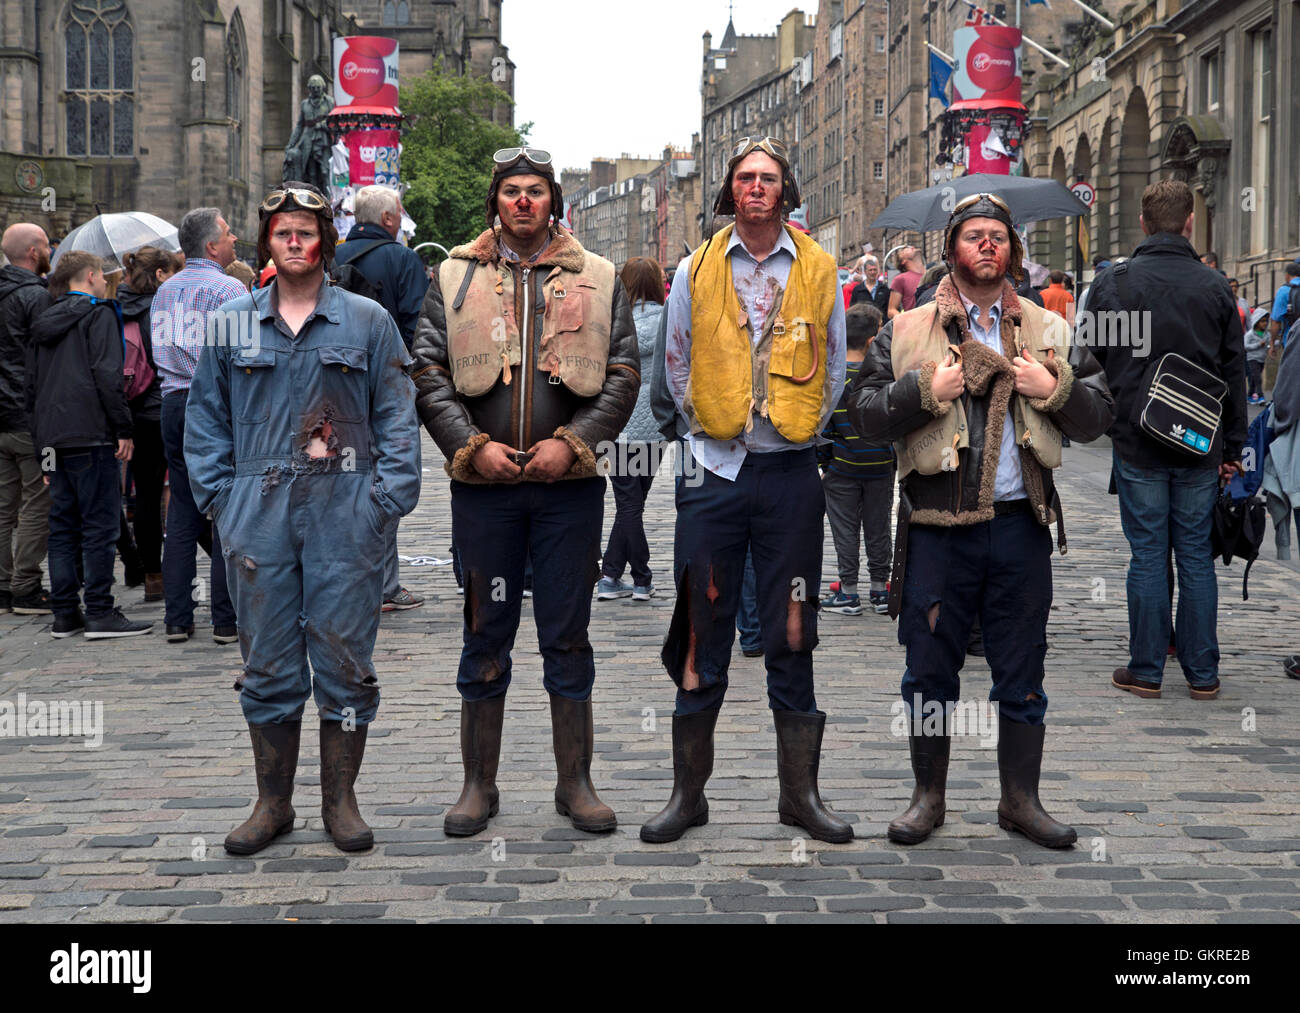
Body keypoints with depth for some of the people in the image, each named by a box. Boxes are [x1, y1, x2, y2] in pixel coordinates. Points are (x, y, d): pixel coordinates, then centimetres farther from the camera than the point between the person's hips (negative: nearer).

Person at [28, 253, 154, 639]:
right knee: (100, 524, -6)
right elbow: (107, 375, -14)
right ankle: (100, 613, -8)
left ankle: (65, 614, 9)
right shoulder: (99, 315, -4)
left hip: (52, 436, 7)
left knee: (62, 526, 9)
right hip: (91, 434, -7)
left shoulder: (46, 322, 19)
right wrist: (123, 429, -12)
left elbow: (32, 385, 20)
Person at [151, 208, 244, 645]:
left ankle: (177, 618, 11)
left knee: (182, 512, 10)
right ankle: (226, 620, -1)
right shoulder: (228, 289, -9)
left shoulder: (164, 290, 13)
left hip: (174, 405, 7)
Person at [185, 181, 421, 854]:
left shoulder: (367, 321, 6)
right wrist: (219, 497, 3)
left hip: (345, 514, -1)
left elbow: (397, 415, 5)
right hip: (257, 516, 2)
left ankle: (340, 801, 13)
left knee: (344, 659, 1)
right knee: (267, 664, 6)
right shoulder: (232, 324, 11)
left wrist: (386, 498, -5)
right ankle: (272, 804, 17)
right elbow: (205, 419, 13)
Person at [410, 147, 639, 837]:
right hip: (484, 487, 0)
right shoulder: (455, 277, 7)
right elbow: (428, 374, 3)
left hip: (570, 484, 0)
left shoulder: (597, 279, 7)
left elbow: (623, 375, 3)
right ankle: (479, 784, 18)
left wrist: (571, 442, -9)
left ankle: (575, 782, 17)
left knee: (568, 637, 7)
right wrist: (474, 445, -10)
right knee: (486, 637, 7)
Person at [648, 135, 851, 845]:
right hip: (714, 470, 0)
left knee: (791, 635, 4)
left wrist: (804, 426, 6)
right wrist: (705, 424, 7)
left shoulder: (819, 271, 5)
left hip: (791, 472, 0)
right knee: (703, 634, 3)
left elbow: (832, 368, 12)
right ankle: (688, 792, 12)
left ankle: (800, 791, 13)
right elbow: (677, 365, 12)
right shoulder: (696, 270, 5)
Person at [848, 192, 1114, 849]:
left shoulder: (1050, 333, 11)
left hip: (1020, 524, 2)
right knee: (930, 670, 6)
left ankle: (1020, 800, 21)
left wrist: (1055, 390, -9)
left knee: (1021, 673, 8)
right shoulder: (906, 332, 5)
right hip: (937, 528, -1)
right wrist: (925, 390, -12)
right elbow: (863, 414, 0)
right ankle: (929, 796, 20)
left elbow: (1097, 418, 9)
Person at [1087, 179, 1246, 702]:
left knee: (1147, 554, 4)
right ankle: (1202, 673, 11)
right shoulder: (1215, 286, 1)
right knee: (1196, 554, 8)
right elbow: (1235, 372, 5)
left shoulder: (1111, 283, -3)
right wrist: (1232, 447, 11)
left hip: (1137, 443, -1)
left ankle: (1145, 670, 8)